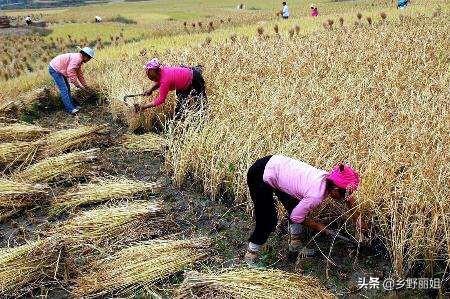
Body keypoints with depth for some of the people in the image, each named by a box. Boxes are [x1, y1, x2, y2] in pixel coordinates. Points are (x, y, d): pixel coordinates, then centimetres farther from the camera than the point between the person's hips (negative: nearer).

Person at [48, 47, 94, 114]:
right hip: (55, 69, -11)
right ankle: (70, 109, -10)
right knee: (64, 89, -11)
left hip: (59, 70, 11)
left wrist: (85, 85, 24)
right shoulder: (77, 58, -23)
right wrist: (78, 85, -22)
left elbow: (79, 74, 20)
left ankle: (72, 106, 20)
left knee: (67, 88, 14)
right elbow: (70, 72, -29)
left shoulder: (79, 60, 9)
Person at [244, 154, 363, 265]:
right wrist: (318, 226, 2)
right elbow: (295, 217, -11)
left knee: (295, 207, 14)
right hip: (261, 176, -8)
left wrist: (357, 215, 12)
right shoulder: (316, 195, -28)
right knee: (268, 222, -5)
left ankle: (295, 245, 32)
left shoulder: (329, 177, -8)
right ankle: (250, 256, 15)